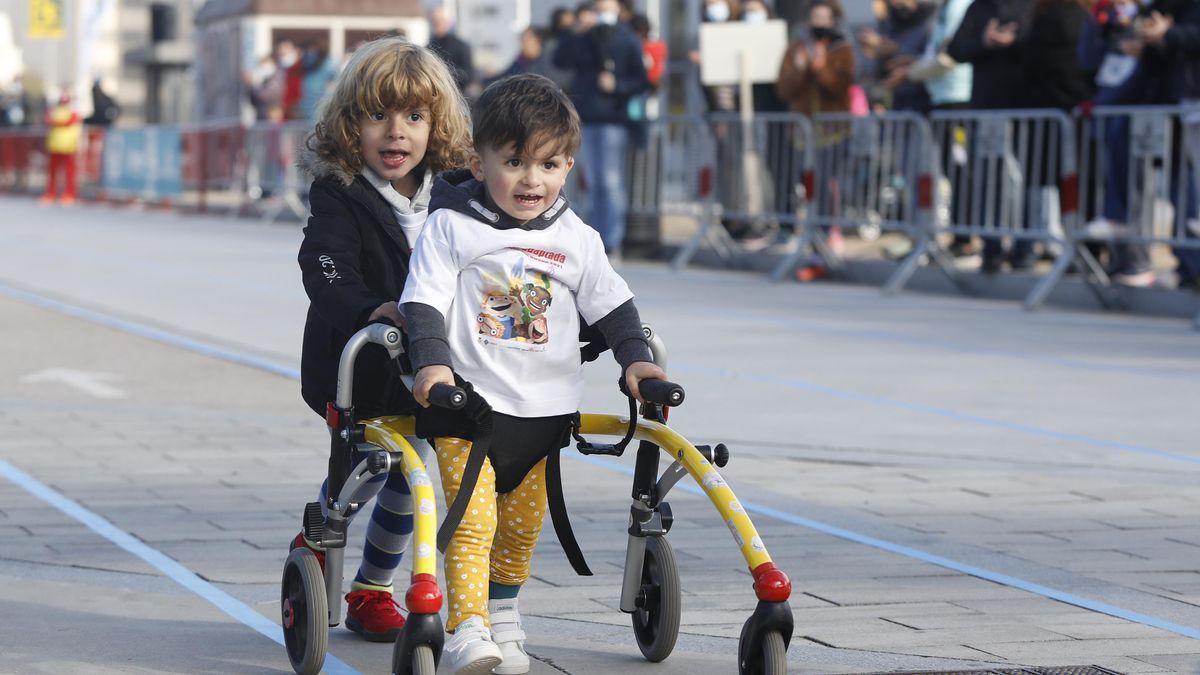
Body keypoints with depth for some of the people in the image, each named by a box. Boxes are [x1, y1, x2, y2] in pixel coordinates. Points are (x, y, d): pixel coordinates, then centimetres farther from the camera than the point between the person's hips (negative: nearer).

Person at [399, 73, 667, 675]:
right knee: (471, 520, -14)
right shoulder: (451, 226, -6)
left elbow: (610, 304, 13)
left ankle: (502, 610, 33)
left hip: (545, 410, 4)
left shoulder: (576, 240, 5)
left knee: (521, 525, 13)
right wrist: (432, 361, -23)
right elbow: (424, 299, -11)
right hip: (466, 403, -4)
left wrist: (634, 357, 1)